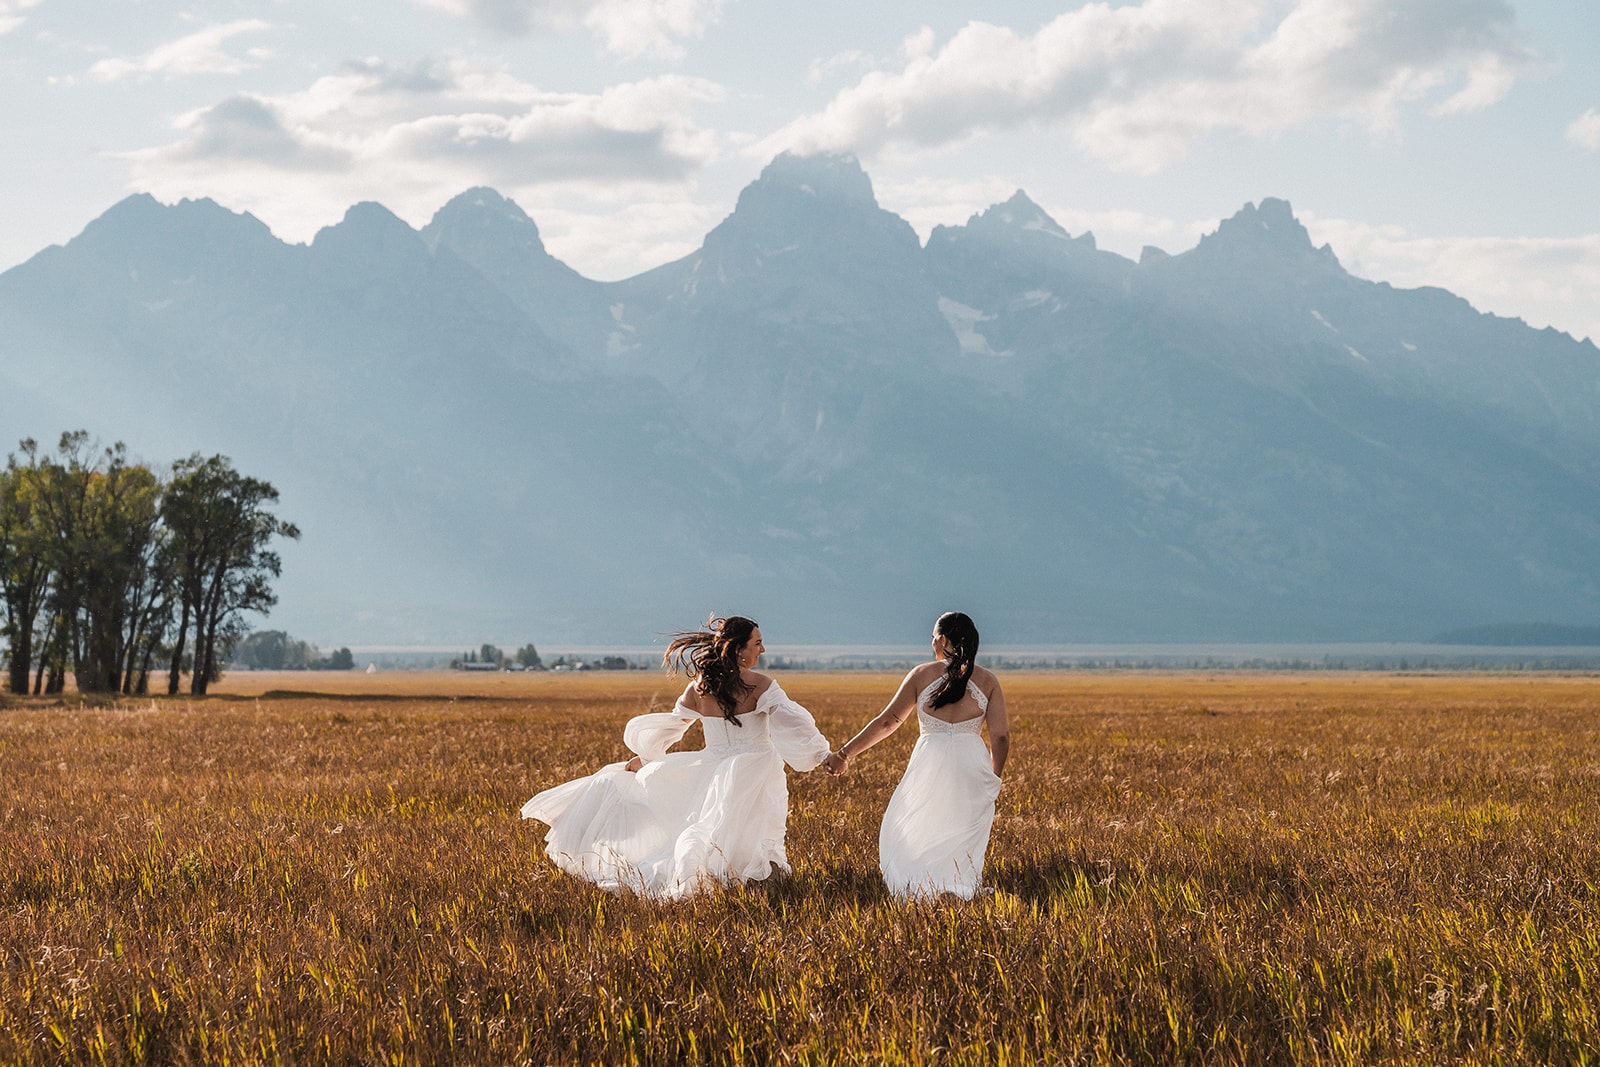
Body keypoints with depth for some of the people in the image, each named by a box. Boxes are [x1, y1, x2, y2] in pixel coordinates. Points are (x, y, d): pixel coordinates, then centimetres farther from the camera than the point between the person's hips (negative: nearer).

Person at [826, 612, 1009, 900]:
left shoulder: (922, 675, -1)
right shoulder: (987, 680, 2)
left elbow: (887, 722, 3)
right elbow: (1001, 737, -1)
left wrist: (845, 753, 11)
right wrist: (992, 779, 14)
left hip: (929, 766, -1)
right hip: (972, 767, 1)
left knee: (908, 833, 13)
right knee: (964, 841, 10)